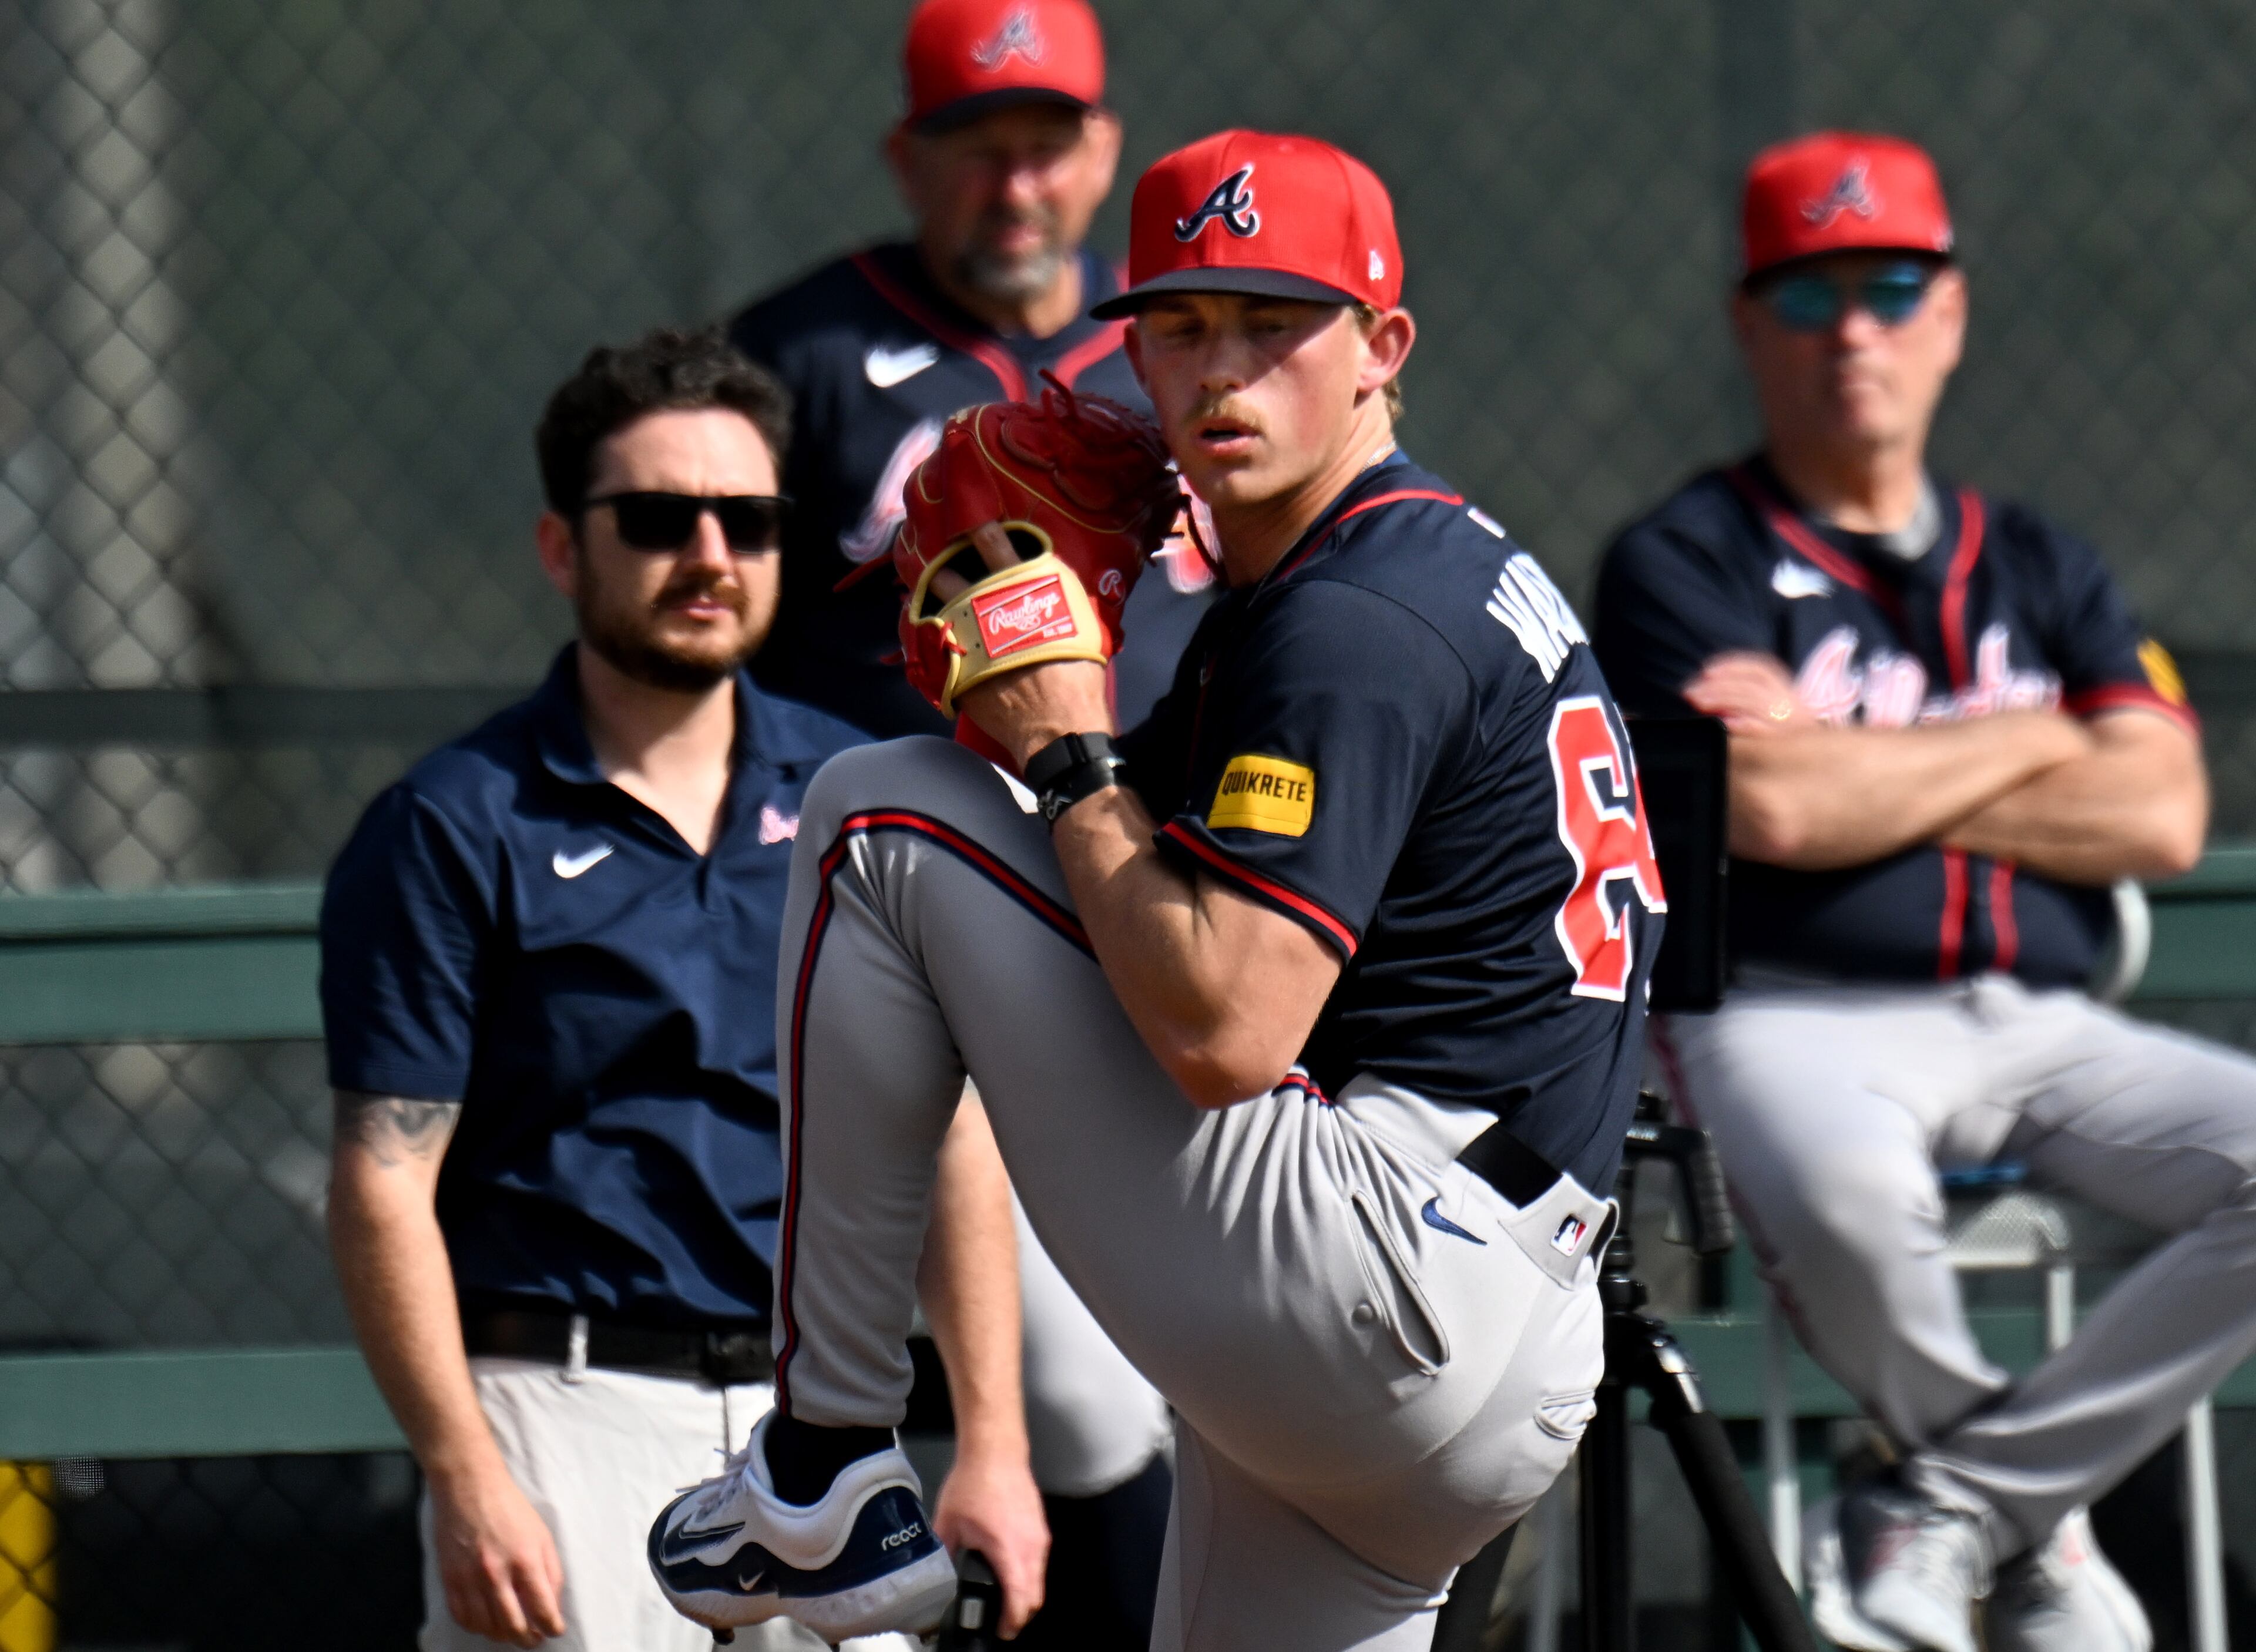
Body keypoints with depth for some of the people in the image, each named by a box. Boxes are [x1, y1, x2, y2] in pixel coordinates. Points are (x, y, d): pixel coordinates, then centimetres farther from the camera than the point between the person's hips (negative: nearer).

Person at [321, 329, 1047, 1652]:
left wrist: (992, 1446, 2)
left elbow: (953, 1140, 10)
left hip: (820, 1404, 4)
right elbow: (385, 1183, -6)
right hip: (567, 1401, -4)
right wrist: (463, 1476, -16)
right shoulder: (455, 830, -1)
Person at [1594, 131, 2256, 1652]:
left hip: (2036, 1029, 5)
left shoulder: (2041, 569, 21)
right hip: (1794, 1014, -5)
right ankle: (2035, 1529, -11)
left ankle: (1960, 1501, -14)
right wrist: (2028, 742, 1)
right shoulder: (1687, 563, 6)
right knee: (1844, 1185, -40)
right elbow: (1769, 808, -13)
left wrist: (1866, 779, -3)